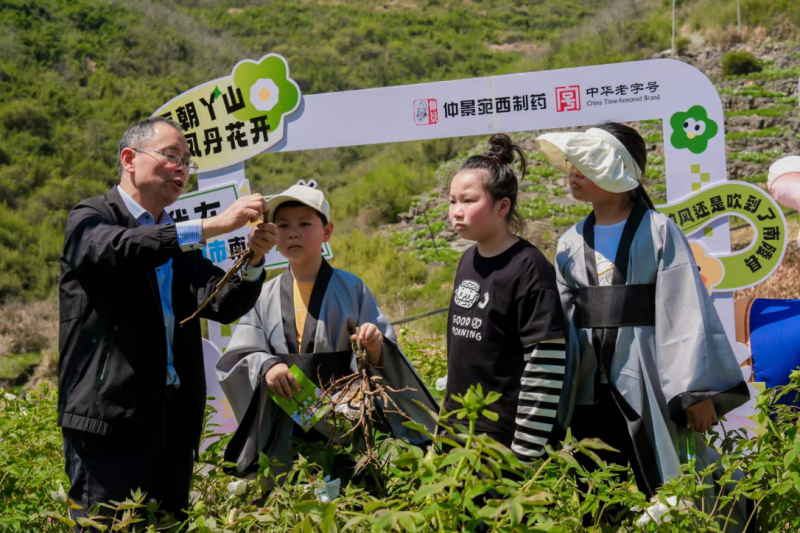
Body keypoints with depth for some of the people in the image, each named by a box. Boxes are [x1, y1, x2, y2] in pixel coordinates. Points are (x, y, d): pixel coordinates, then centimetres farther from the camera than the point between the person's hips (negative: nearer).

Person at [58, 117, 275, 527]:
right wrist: (213, 225, -27)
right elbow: (122, 249, -23)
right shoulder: (90, 219, 1)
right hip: (110, 417, -6)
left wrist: (254, 260, -10)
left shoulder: (180, 240, 20)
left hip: (174, 423, 6)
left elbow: (225, 305, 9)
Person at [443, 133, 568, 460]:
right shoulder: (468, 261, 8)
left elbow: (546, 368, -17)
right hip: (460, 432, 7)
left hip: (506, 437, -7)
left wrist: (525, 451, -17)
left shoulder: (528, 268, -14)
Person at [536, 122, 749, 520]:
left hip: (648, 391, -4)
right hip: (589, 395, 5)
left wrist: (697, 391, -13)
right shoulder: (571, 243, 9)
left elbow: (687, 314, -9)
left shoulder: (657, 232, -5)